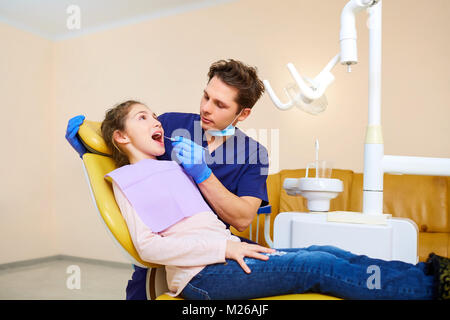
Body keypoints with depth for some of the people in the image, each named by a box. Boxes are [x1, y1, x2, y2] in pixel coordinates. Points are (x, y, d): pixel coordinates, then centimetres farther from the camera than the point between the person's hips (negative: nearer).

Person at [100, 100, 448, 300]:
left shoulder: (172, 165, 23)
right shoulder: (126, 179, 0)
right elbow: (148, 245, -15)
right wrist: (224, 247, -18)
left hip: (228, 252, 8)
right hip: (201, 274, -8)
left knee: (326, 252, -6)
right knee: (318, 266, -16)